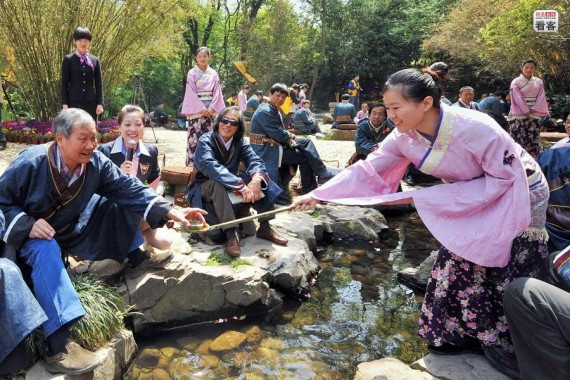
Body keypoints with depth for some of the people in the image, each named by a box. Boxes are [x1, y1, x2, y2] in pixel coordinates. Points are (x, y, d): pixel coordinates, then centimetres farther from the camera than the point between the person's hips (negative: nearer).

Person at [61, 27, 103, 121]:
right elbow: (64, 83, 1)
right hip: (74, 102, -2)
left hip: (91, 103, 2)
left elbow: (99, 83, 7)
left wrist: (100, 103, -1)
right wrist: (64, 104, -5)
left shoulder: (95, 60, 7)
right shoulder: (68, 59, 1)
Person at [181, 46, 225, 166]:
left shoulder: (213, 74, 10)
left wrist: (212, 108, -8)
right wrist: (202, 108, -15)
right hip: (196, 110, -3)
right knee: (194, 138, -7)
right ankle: (191, 164, -4)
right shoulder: (192, 73, 2)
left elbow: (217, 92, 6)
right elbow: (191, 93, -5)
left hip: (210, 110, 3)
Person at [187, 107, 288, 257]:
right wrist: (240, 185, -46)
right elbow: (211, 166, -36)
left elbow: (255, 161, -18)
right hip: (205, 188, -5)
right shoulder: (206, 140, -18)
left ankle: (265, 227, -15)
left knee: (260, 177, -16)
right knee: (218, 183, -38)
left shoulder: (240, 142, -3)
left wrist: (256, 179, -42)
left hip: (231, 188, 5)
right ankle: (231, 234, -41)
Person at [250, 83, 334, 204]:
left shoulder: (275, 111, 15)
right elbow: (278, 135, -22)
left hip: (276, 144, 10)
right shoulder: (265, 112, -17)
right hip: (267, 150, -10)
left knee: (306, 142, 5)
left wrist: (289, 137, -7)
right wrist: (290, 136, -4)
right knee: (305, 156, -12)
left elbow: (281, 132, 13)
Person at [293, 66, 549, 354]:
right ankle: (461, 332, 22)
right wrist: (317, 195, -21)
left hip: (520, 193, -5)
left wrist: (442, 197, -27)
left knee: (503, 277, -1)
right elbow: (367, 169, -15)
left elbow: (506, 177, -26)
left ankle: (500, 342, 20)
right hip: (473, 198, 6)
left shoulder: (475, 128, -36)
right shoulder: (404, 136, -17)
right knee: (459, 262, 4)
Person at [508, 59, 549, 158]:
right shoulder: (515, 82, 2)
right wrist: (526, 111, -15)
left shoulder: (539, 82, 12)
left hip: (534, 116, 3)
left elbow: (541, 98, 5)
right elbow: (517, 98, -7)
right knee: (519, 141, -7)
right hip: (519, 115, -3)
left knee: (534, 141, 1)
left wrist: (533, 109, -10)